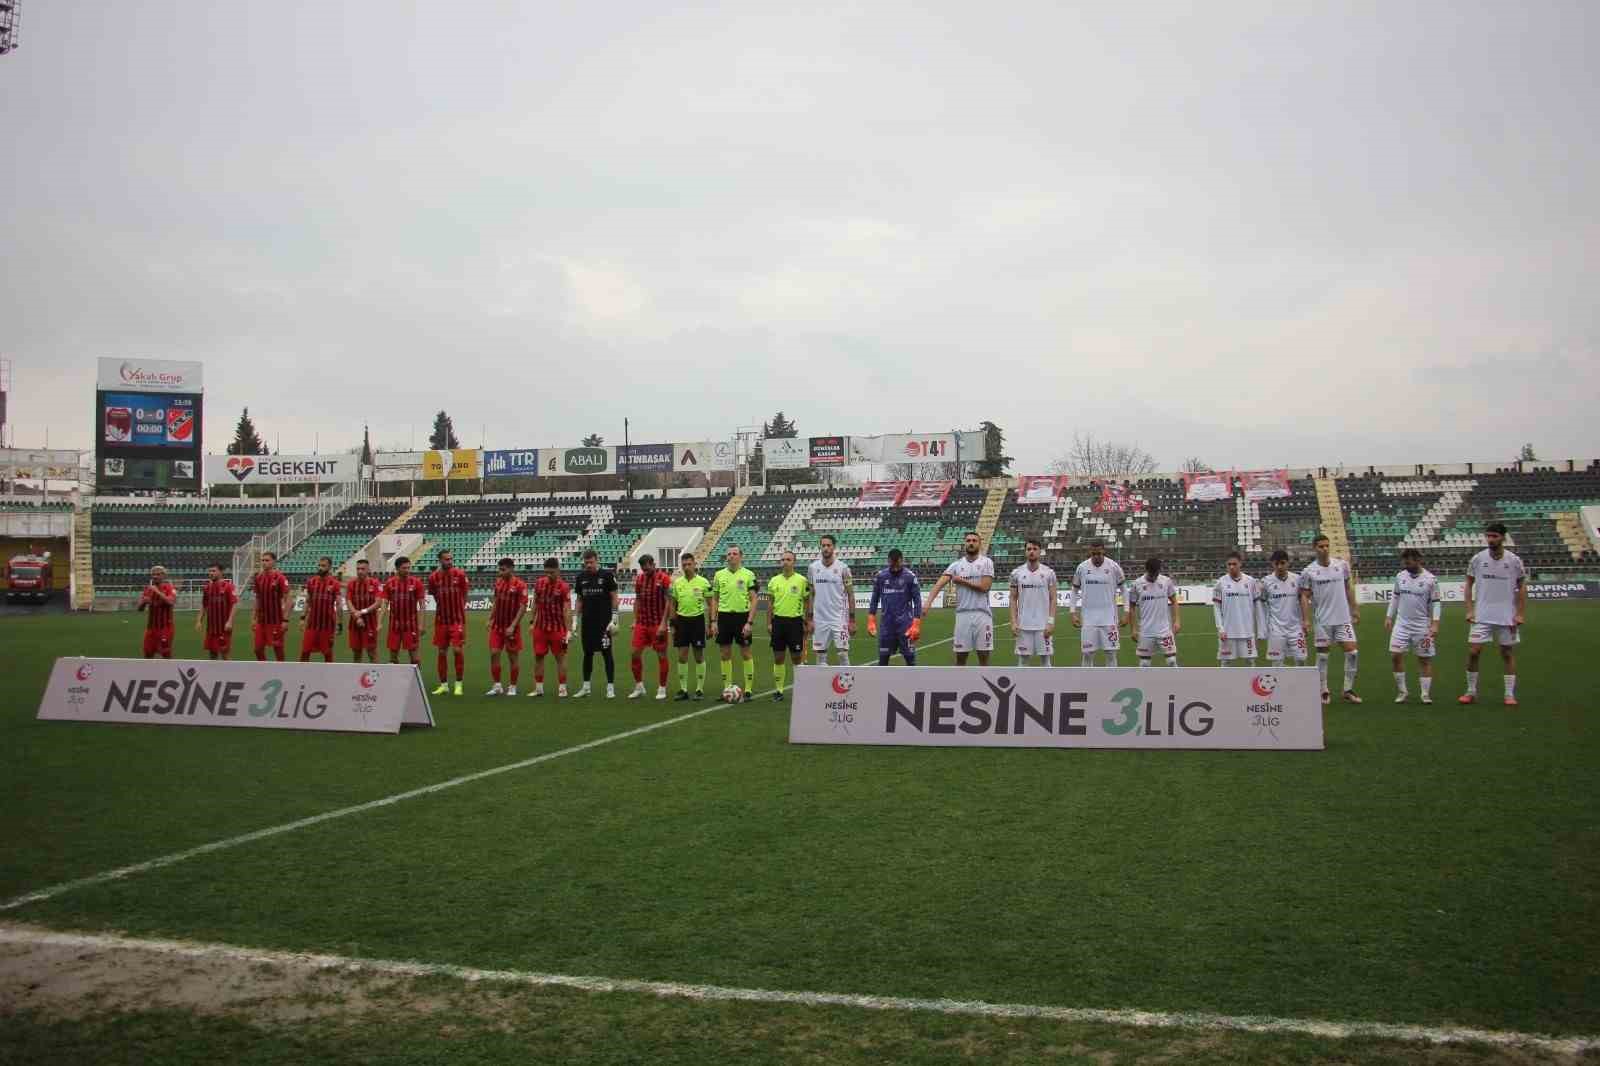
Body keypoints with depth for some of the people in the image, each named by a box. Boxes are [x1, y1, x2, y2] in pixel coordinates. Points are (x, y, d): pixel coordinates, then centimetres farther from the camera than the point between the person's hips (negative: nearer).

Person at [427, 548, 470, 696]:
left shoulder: (460, 574, -6)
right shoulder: (433, 577, -1)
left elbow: (465, 594, 4)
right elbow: (435, 596, 12)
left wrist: (459, 609, 5)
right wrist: (444, 607, 5)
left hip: (457, 620, -2)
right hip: (441, 620, 2)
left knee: (458, 650, -7)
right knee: (440, 652, 6)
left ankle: (459, 684, 4)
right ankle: (443, 684, 17)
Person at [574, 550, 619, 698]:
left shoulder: (607, 575, -5)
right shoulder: (581, 577, 9)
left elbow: (614, 597, -4)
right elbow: (579, 599, 14)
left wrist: (614, 618, -10)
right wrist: (577, 619, 9)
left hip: (604, 622, -4)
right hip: (587, 622, 4)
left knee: (607, 653, -3)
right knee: (587, 653, 9)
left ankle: (610, 687, 1)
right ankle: (586, 687, 17)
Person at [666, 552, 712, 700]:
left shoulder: (703, 582, -5)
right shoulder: (677, 582, 5)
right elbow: (672, 604, 11)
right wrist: (672, 624, 7)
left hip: (697, 620, -3)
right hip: (682, 620, 3)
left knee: (699, 656, 2)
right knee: (682, 656, 3)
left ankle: (700, 689, 10)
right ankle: (683, 689, 11)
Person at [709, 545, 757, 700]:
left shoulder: (748, 575, -3)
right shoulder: (719, 575, 7)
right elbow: (714, 599, 11)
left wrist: (749, 622, -12)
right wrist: (713, 621, 3)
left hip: (742, 616, -3)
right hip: (724, 616, 3)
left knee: (746, 654, 1)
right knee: (725, 654, 6)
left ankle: (748, 690, 8)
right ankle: (727, 689, 15)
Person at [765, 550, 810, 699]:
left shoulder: (802, 580, -3)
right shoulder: (774, 580, 6)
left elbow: (807, 602, 1)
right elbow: (770, 603, 10)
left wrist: (806, 623, -3)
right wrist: (768, 623, 4)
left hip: (795, 621, -3)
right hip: (778, 621, 3)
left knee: (796, 658, 2)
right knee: (778, 658, 6)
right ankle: (778, 690, 14)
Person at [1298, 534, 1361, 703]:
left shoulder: (1342, 565, 2)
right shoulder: (1308, 571, -5)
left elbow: (1348, 588, 13)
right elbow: (1305, 597, -2)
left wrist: (1354, 609, 11)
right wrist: (1307, 620, -7)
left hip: (1343, 618, 2)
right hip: (1322, 620, -2)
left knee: (1352, 652, -4)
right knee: (1322, 655, 3)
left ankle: (1348, 690, 7)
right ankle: (1324, 691, 14)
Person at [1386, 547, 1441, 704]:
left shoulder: (1430, 579, -8)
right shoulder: (1400, 576, 3)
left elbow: (1436, 602, -5)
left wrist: (1435, 623, -13)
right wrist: (1389, 617, 11)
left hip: (1422, 626, -3)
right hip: (1402, 623, 3)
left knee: (1425, 659, 3)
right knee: (1396, 655, -7)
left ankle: (1426, 694, 12)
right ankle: (1401, 691, 5)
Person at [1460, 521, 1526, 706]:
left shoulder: (1514, 561, -3)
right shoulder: (1478, 559, -1)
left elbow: (1522, 587, 4)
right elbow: (1469, 584, 8)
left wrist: (1520, 614, -2)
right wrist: (1469, 610, 0)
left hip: (1507, 616, 0)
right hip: (1481, 615, 0)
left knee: (1508, 653, 6)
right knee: (1473, 651, -5)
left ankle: (1510, 694, 14)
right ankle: (1471, 691, 8)